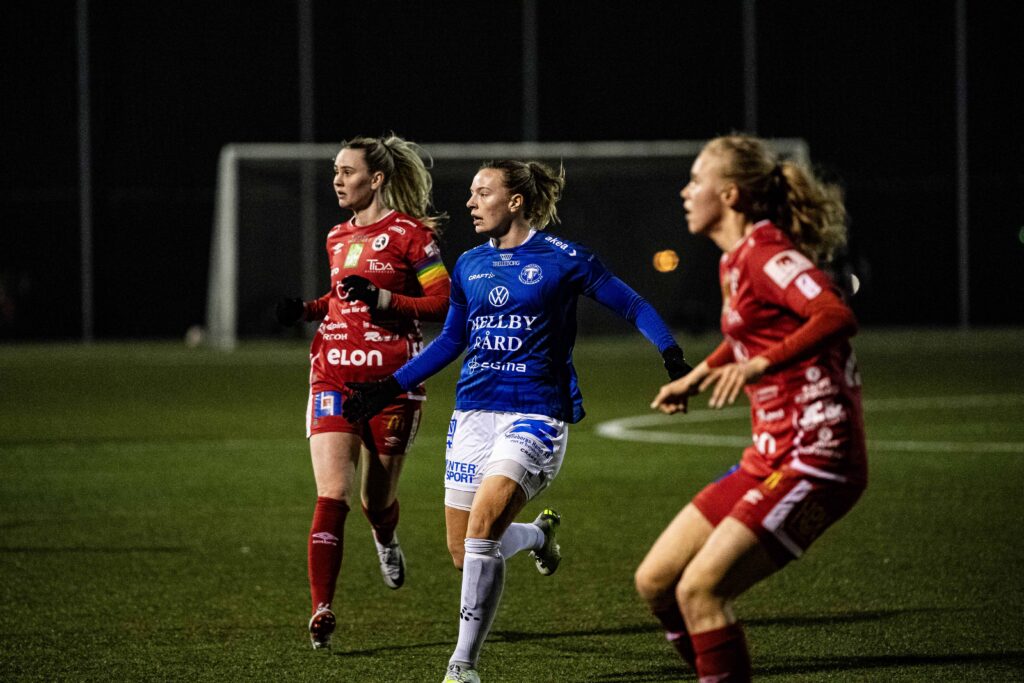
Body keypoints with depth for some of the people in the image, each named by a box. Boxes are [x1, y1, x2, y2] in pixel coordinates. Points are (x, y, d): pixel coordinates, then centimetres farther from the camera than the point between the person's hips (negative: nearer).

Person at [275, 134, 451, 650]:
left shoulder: (408, 232, -5)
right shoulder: (338, 238, 13)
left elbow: (444, 302, -9)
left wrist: (381, 299, -19)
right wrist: (307, 310, 9)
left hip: (391, 379, -4)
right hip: (334, 375, 4)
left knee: (377, 500, 9)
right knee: (332, 495, -13)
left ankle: (386, 539, 47)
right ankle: (322, 611, -15)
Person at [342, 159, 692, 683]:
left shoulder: (562, 260, -4)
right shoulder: (469, 265, 11)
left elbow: (632, 306, 1)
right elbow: (451, 340, 23)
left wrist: (671, 353, -14)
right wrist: (390, 386, 20)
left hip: (536, 415, -6)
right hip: (474, 413, 6)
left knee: (481, 530, -22)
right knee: (463, 553, 4)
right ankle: (539, 534, 38)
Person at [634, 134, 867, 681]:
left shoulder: (765, 253, -13)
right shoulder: (736, 261, 15)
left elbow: (837, 318, -31)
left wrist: (760, 365, -39)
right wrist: (697, 377, 40)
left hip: (814, 461, -10)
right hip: (770, 458, 10)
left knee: (700, 590, -18)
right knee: (655, 582, 7)